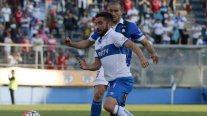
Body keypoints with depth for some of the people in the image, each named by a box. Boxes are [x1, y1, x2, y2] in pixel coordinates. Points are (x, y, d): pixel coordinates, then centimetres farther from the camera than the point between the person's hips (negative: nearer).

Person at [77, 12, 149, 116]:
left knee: (109, 105, -27)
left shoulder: (114, 36, -9)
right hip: (113, 81, 9)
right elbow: (98, 65, 20)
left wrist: (142, 58, -41)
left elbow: (131, 45, -24)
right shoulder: (98, 42, 17)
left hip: (122, 79, -9)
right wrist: (87, 67, -1)